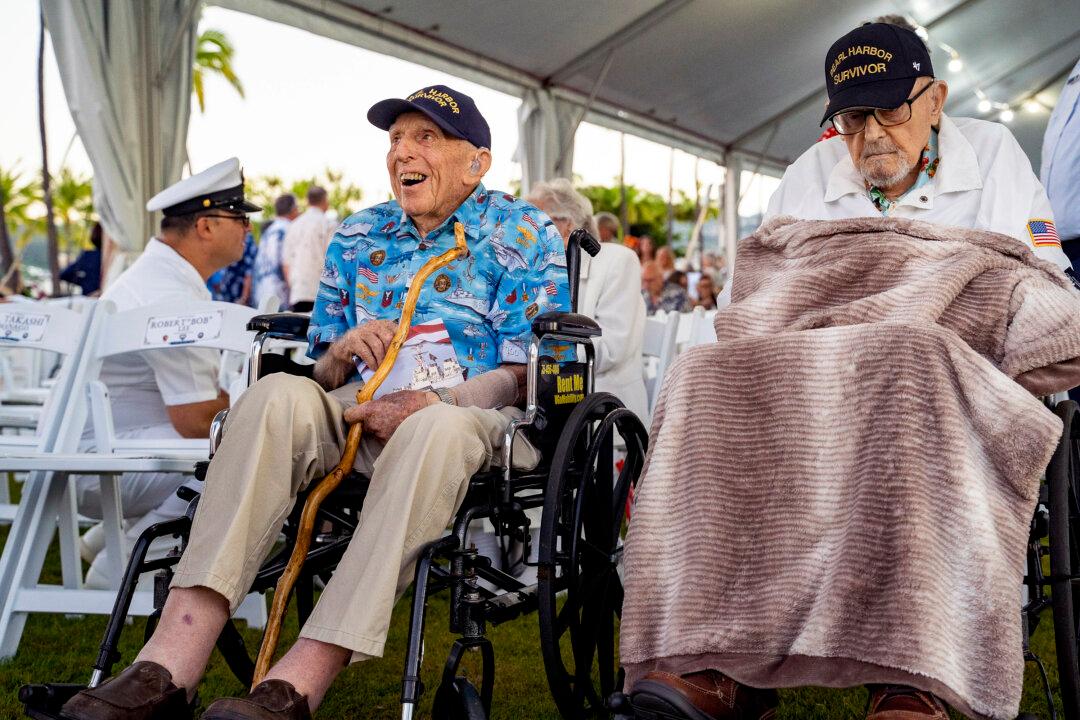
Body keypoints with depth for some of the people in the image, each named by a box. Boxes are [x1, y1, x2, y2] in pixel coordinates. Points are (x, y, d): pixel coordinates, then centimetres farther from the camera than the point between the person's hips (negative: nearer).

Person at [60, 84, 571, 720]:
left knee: (438, 428, -40)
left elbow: (525, 375, -4)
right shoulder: (358, 237, 19)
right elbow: (325, 374, 19)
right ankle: (171, 665, -40)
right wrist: (344, 352, -6)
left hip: (482, 420, -4)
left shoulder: (525, 234, 6)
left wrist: (429, 402, -19)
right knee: (277, 395, -28)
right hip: (359, 414, 4)